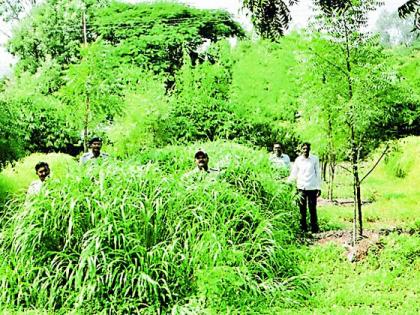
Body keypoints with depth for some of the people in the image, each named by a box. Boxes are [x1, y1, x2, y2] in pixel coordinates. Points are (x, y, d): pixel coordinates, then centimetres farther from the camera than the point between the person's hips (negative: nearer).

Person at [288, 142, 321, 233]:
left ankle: (314, 228, 6)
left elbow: (318, 174, 5)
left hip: (312, 188, -1)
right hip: (301, 188, 1)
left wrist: (319, 187, 1)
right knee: (302, 209, 3)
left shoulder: (315, 159, 2)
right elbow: (293, 174, 8)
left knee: (312, 209, 1)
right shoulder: (298, 160, 4)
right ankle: (303, 228, 10)